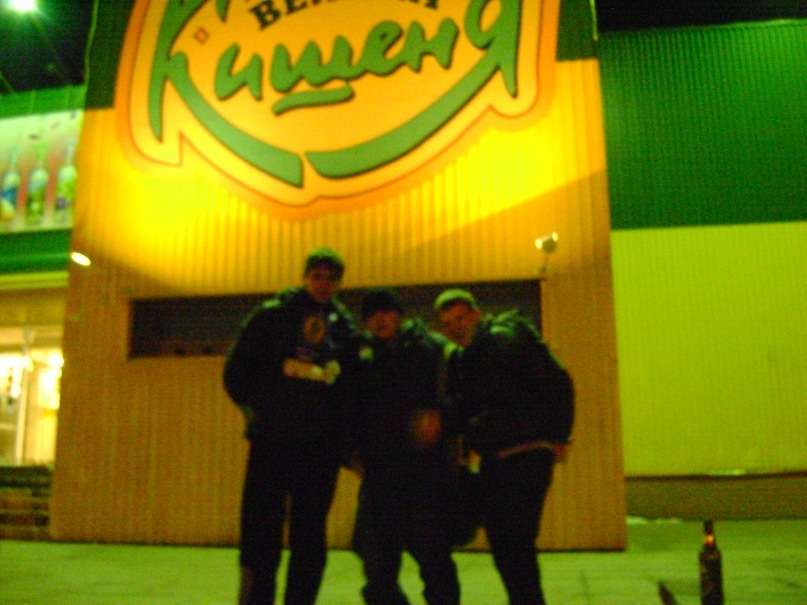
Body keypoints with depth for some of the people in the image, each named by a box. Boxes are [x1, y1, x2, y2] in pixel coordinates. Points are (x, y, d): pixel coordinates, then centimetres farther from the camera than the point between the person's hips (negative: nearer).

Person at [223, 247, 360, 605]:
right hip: (271, 442, -2)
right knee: (261, 534, 1)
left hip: (321, 447, 2)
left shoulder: (345, 328, 9)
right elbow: (236, 370, 4)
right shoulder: (271, 316, 2)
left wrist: (343, 438, 5)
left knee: (310, 539, 8)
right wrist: (256, 408, -1)